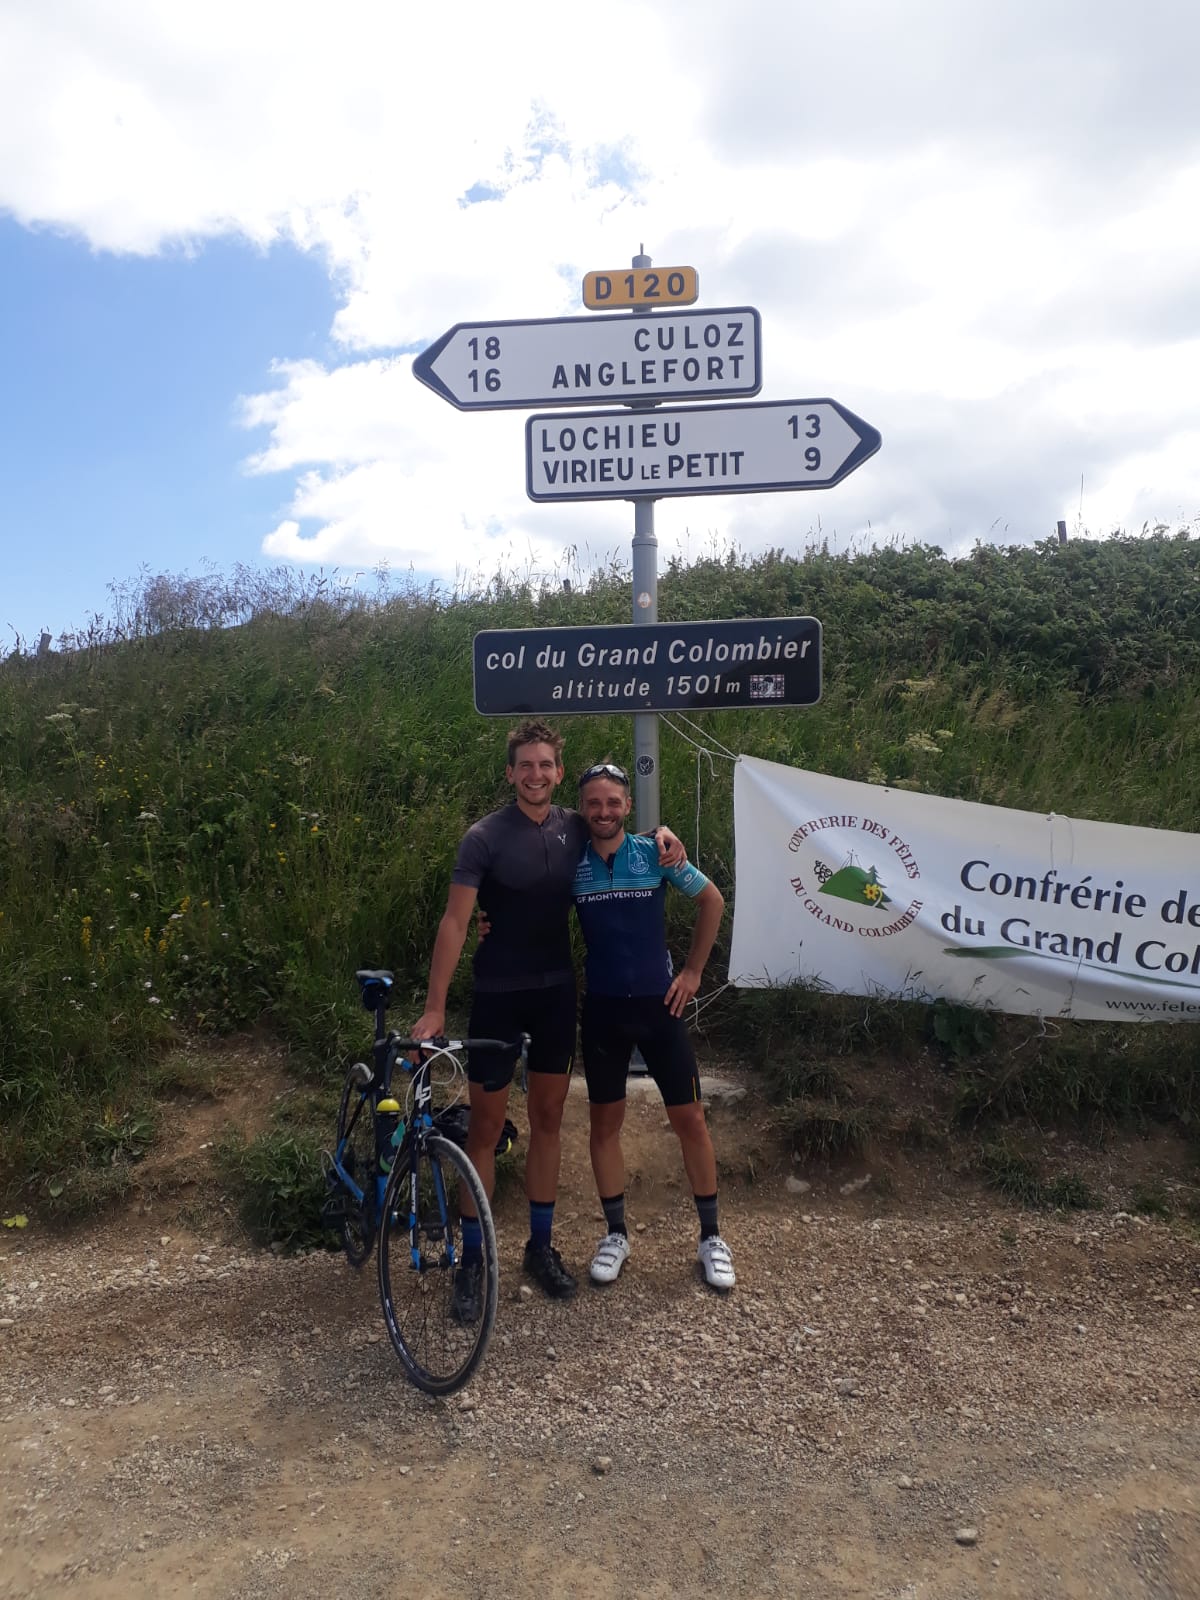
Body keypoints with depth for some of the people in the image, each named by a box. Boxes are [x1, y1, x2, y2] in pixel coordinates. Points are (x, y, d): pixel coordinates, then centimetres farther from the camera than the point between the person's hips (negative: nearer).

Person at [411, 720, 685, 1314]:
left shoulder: (575, 827, -1)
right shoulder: (484, 837, -13)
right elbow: (454, 922, -14)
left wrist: (661, 833, -4)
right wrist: (435, 1007, -19)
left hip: (556, 991, 4)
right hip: (498, 995, -4)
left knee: (548, 1117, 12)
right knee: (486, 1125, 3)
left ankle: (541, 1245, 26)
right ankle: (471, 1258, 17)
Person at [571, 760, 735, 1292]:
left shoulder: (656, 854, -8)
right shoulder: (571, 864, -4)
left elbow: (712, 900, 4)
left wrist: (692, 972, 3)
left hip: (658, 1004, -1)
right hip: (602, 1009, 1)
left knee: (689, 1118, 4)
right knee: (604, 1121, 9)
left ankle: (710, 1236, 19)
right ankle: (616, 1233, 26)